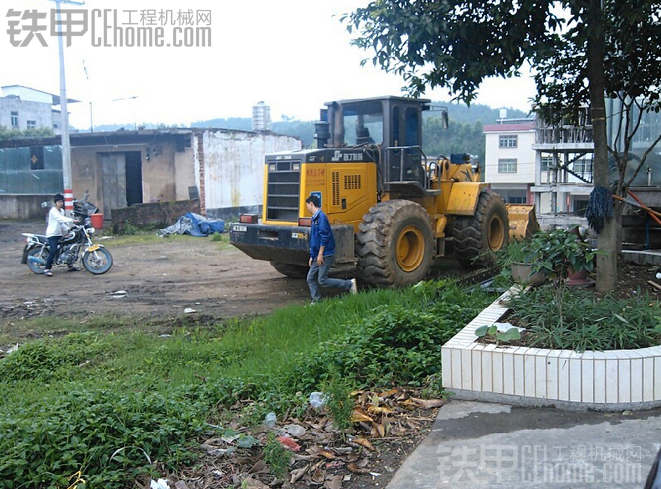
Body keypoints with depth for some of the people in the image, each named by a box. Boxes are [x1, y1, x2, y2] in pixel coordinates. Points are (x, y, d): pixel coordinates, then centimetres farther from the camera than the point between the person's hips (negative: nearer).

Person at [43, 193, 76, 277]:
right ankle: (47, 269, -18)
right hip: (52, 234, -9)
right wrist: (72, 220, -39)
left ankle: (70, 266, 25)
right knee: (54, 251, -22)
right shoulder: (53, 211, -13)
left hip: (59, 234, 9)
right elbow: (60, 218, -29)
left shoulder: (62, 211, 14)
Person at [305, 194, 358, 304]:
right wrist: (312, 256, 21)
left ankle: (349, 284, 0)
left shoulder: (321, 216, -14)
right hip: (318, 256, 9)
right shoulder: (315, 218, 16)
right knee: (311, 278, 7)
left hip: (325, 255, -9)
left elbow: (325, 236, -21)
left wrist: (320, 254, -21)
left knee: (322, 280, -8)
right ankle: (316, 301, 14)